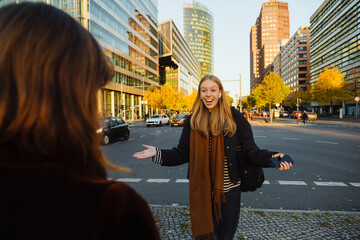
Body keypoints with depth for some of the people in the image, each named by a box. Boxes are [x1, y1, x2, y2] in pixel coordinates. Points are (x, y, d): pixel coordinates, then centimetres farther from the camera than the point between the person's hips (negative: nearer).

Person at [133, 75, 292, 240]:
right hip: (201, 189, 1)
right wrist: (157, 153, -7)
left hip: (229, 189, -1)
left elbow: (250, 150, -6)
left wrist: (272, 158, -23)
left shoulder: (234, 117, -6)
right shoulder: (193, 121, 1)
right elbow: (182, 153, 3)